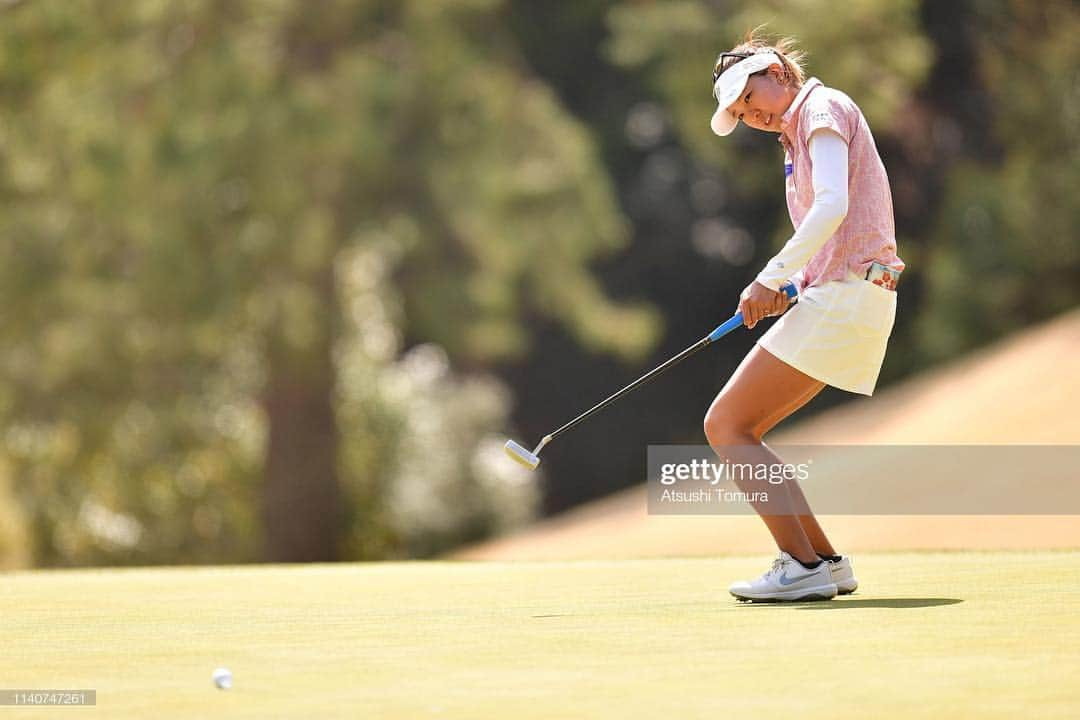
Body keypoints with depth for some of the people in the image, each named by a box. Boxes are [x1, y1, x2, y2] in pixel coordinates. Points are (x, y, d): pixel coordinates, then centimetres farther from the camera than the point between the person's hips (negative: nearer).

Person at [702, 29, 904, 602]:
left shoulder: (823, 108, -6)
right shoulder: (798, 135, 24)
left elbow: (833, 206, -20)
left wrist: (773, 276, -21)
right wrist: (792, 288, 7)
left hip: (846, 293, -10)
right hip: (834, 296, 10)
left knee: (726, 426, -12)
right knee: (732, 429, 9)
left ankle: (805, 567, -15)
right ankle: (826, 562, 8)